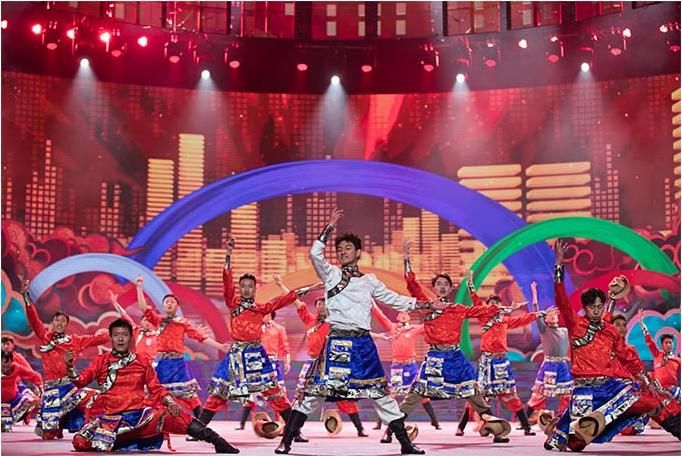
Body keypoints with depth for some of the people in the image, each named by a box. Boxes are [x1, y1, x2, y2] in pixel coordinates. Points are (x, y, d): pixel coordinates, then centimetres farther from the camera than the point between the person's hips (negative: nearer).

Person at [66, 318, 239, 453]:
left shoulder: (142, 360, 10)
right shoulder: (101, 361, 7)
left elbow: (156, 388, 10)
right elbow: (80, 381, 0)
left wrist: (170, 402, -8)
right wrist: (70, 367, -20)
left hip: (141, 414, -1)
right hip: (111, 418, 1)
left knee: (176, 415, -26)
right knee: (80, 441, -22)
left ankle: (217, 441, -24)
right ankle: (120, 444, 1)